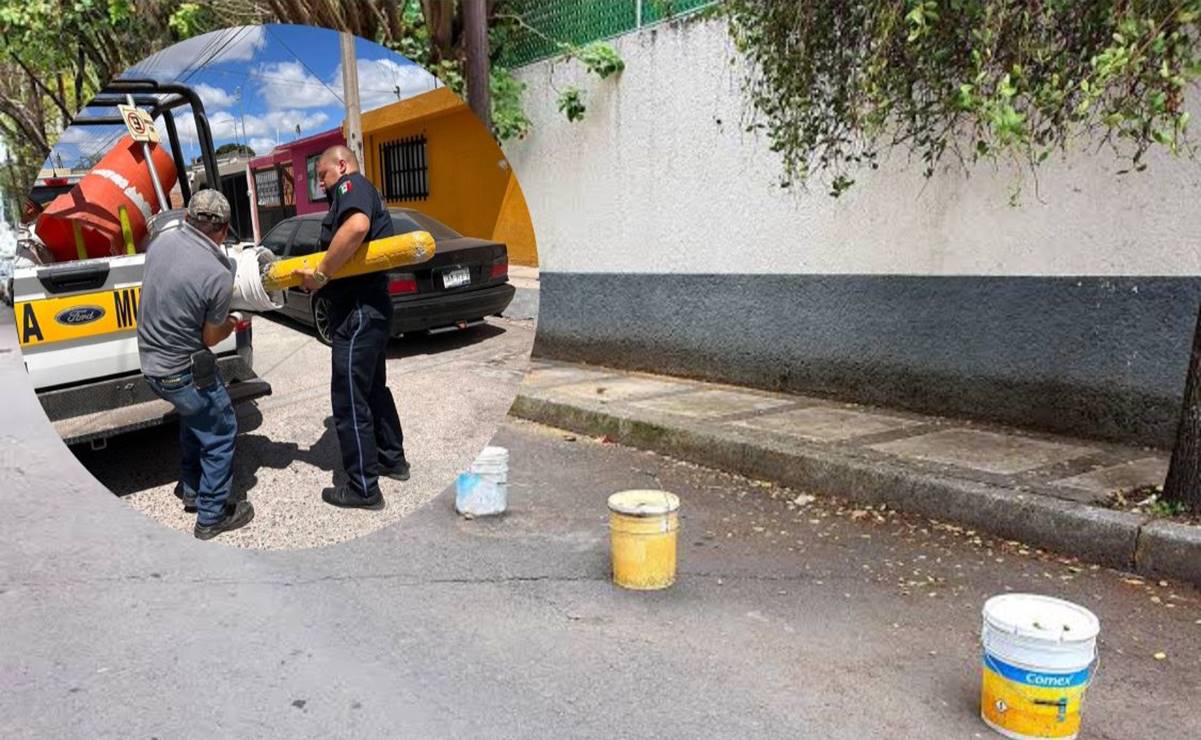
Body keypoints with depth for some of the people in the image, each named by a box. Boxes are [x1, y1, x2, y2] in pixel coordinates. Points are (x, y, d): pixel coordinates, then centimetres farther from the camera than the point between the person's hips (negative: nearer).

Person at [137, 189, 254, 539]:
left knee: (195, 417, 29)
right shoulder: (220, 276, -25)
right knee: (220, 433, 9)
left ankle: (191, 487, 44)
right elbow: (210, 338, -12)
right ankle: (212, 516, 19)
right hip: (183, 371, -8)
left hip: (151, 360, 8)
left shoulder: (164, 237, -7)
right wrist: (233, 322, 8)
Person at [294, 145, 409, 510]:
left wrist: (321, 274, -25)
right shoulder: (368, 195, 23)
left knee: (350, 401, -2)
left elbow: (356, 226, -32)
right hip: (373, 306, 11)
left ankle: (363, 488, 7)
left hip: (357, 312, -11)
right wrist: (318, 277, 5)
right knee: (373, 388, 23)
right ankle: (392, 459, 37)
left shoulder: (352, 185, -9)